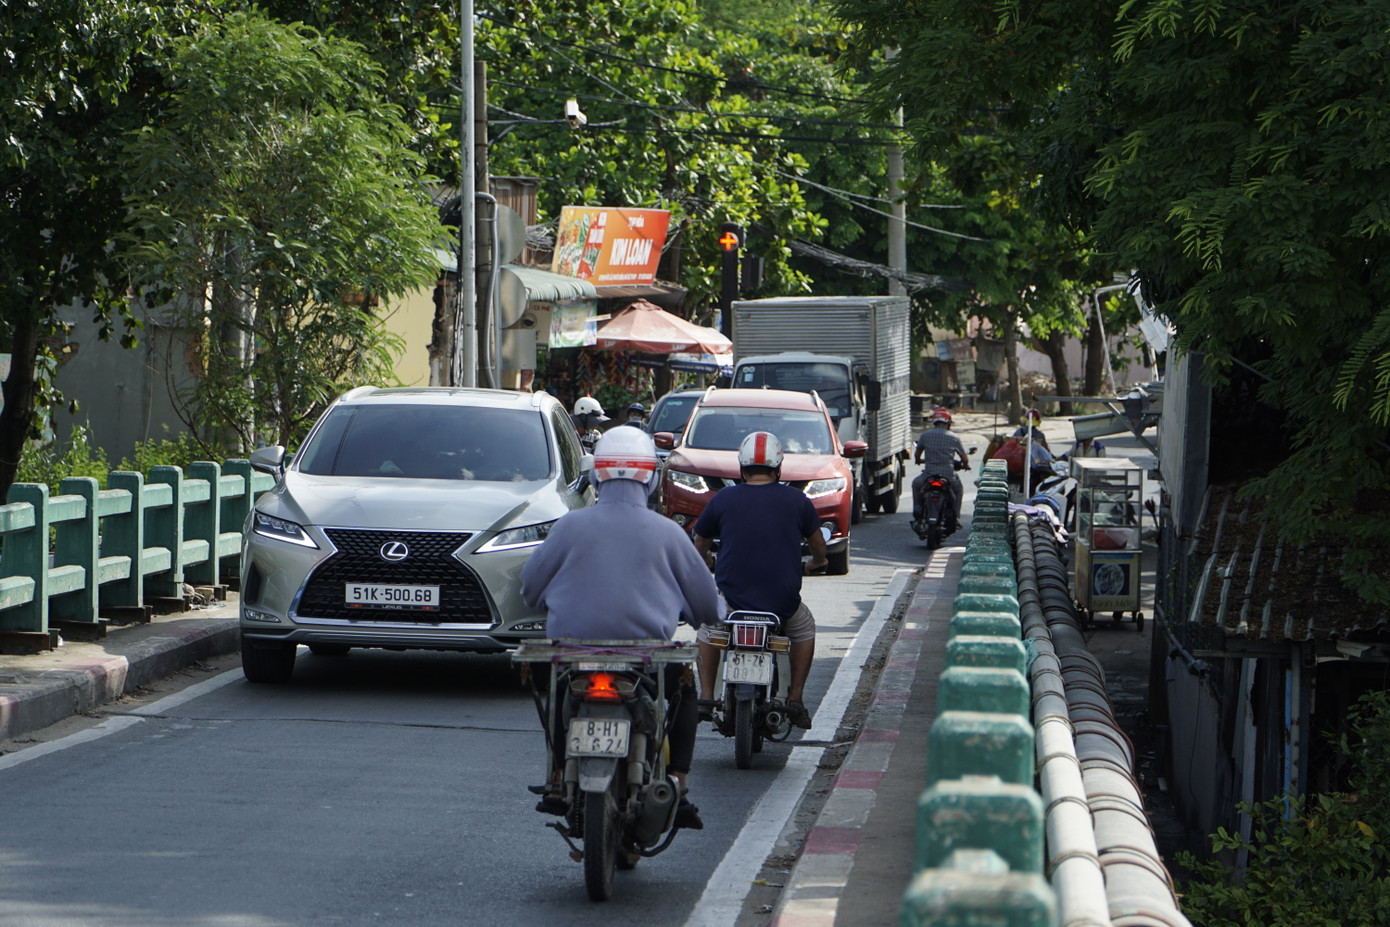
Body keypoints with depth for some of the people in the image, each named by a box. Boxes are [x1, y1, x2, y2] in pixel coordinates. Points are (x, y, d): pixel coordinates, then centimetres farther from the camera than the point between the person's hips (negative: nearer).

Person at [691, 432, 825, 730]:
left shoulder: (723, 498, 0)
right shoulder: (796, 500, 1)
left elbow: (700, 544, 16)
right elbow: (818, 545, 17)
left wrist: (701, 564, 40)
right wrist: (815, 563, 41)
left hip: (731, 597, 0)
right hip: (782, 601, 0)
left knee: (708, 626, 31)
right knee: (804, 628, 31)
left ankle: (706, 696, 21)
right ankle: (795, 699, 21)